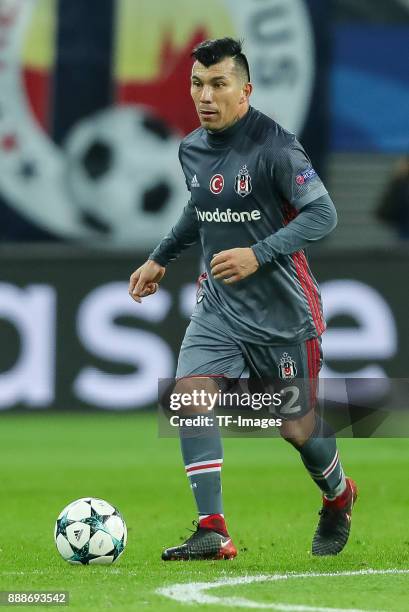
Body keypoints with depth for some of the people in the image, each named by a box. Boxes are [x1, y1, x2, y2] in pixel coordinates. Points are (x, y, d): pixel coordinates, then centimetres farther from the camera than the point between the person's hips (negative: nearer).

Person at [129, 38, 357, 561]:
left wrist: (258, 254, -29)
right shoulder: (192, 149, 5)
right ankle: (213, 533, -17)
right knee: (190, 393, -17)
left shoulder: (274, 146, -18)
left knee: (297, 427, 4)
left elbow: (323, 214, -21)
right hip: (219, 304, 5)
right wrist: (160, 259, 25)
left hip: (281, 309, -5)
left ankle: (338, 498, 38)